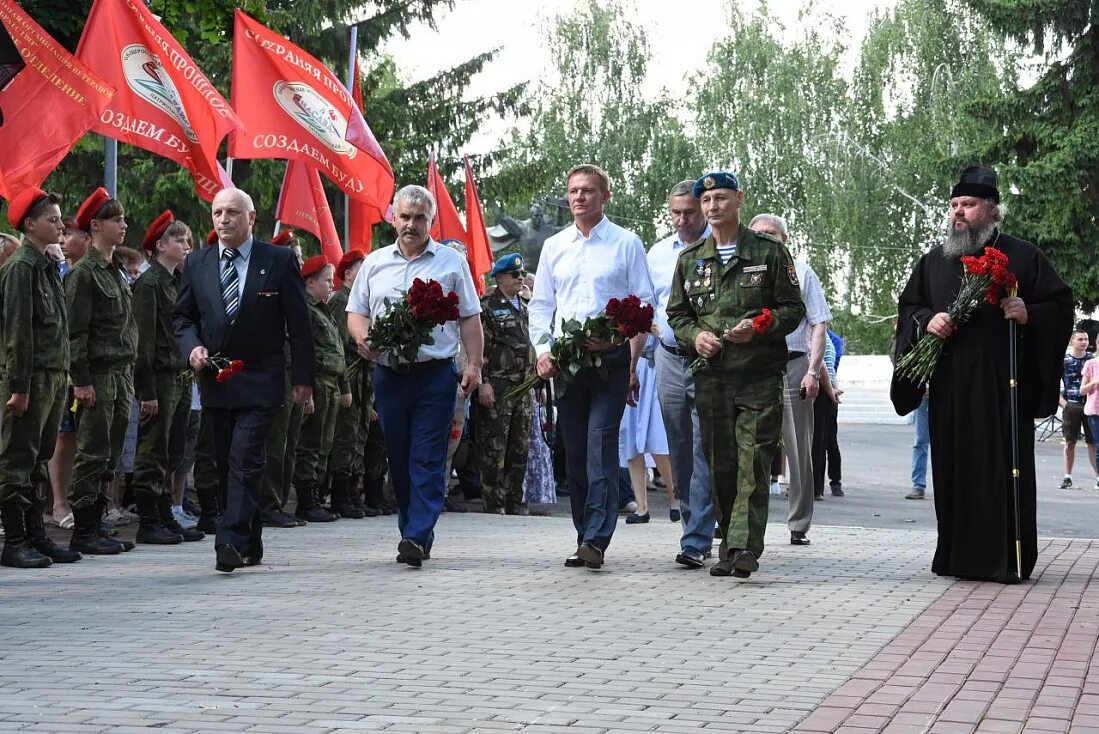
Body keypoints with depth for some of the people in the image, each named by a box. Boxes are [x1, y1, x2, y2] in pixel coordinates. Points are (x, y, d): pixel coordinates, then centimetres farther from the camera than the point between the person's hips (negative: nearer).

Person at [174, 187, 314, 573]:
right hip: (214, 378, 5)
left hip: (260, 380, -4)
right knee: (227, 466, 8)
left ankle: (231, 542, -20)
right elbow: (184, 316, 16)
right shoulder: (197, 263, 8)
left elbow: (298, 322, 0)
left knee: (246, 461, -15)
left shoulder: (279, 261, -2)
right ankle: (250, 544, 18)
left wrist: (303, 378, -3)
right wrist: (192, 347, -6)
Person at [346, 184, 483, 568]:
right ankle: (413, 536, 16)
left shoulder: (451, 262, 5)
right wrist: (362, 338, -7)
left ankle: (417, 536, -14)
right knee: (399, 460, 7)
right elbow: (356, 313, 14)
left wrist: (474, 365, -4)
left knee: (428, 460, -9)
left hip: (435, 374, -3)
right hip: (388, 374, 3)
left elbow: (470, 318, 5)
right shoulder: (375, 263, 12)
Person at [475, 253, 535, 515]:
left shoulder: (523, 308, 19)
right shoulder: (487, 305, -5)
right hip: (496, 387, -7)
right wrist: (483, 382, -18)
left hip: (523, 387, 8)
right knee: (494, 449, -4)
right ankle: (494, 505, 0)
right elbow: (479, 347, -11)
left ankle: (515, 503, 17)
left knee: (520, 448, 9)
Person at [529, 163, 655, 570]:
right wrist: (542, 350, 0)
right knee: (574, 452, 5)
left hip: (610, 361, -4)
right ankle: (584, 538, 11)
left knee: (601, 445, -14)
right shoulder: (554, 246, 15)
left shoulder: (626, 243, 4)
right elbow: (540, 304, 17)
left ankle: (596, 540, -20)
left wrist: (631, 361, -7)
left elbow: (644, 305, 2)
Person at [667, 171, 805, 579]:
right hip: (711, 375, 4)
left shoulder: (769, 251, 4)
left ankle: (745, 547, -16)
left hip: (760, 376, -4)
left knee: (753, 460, -11)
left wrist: (759, 327, -14)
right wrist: (694, 335, -3)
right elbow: (676, 313, 19)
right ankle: (728, 544, 14)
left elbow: (793, 308, 4)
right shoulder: (690, 259, 14)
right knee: (720, 463, 5)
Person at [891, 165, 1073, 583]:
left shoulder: (1022, 257, 6)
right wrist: (926, 320, -1)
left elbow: (1061, 305, 5)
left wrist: (1029, 314, -14)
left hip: (1001, 384, -3)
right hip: (950, 387, 3)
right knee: (953, 468, 1)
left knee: (1004, 467, -5)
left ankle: (1008, 558, -2)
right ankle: (957, 555, 7)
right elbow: (907, 308, 21)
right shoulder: (933, 262, 17)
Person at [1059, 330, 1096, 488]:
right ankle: (1067, 477, 9)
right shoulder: (1064, 361, 1)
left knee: (1093, 443, 0)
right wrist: (1063, 402, -7)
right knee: (1070, 442, 4)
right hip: (1071, 406, -1)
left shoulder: (1093, 360, 7)